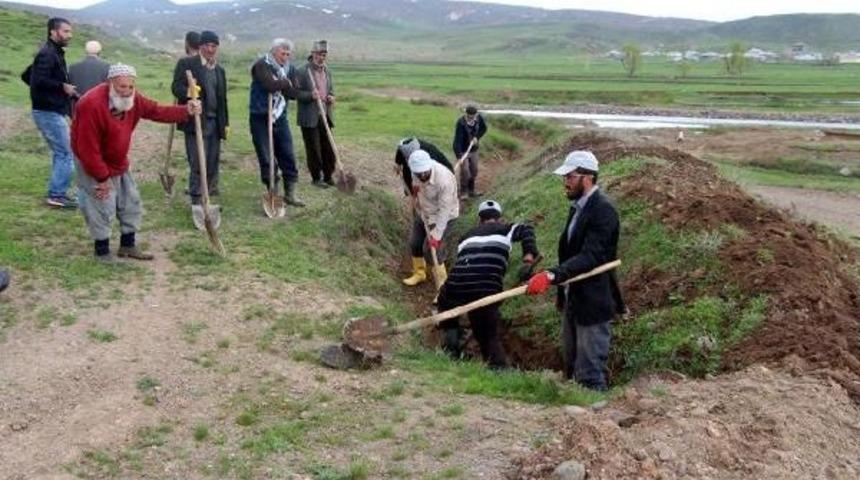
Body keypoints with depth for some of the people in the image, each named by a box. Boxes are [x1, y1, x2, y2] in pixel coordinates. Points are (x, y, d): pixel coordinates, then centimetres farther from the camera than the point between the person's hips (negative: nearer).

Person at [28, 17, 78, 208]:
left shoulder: (55, 54, 15)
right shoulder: (47, 54, -15)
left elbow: (29, 76, 23)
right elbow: (39, 81, -27)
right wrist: (63, 87, -15)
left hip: (53, 112, 10)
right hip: (50, 113, -10)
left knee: (60, 153, 15)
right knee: (66, 154, -8)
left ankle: (56, 193, 20)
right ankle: (57, 195, -4)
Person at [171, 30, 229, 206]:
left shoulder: (220, 70, 18)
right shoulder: (186, 64, 0)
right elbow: (176, 87, -9)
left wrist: (225, 122, 17)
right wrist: (188, 93, -31)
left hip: (215, 123, 6)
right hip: (195, 121, -6)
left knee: (213, 162, 9)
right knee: (197, 163, -8)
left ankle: (210, 196, 22)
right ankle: (196, 199, -2)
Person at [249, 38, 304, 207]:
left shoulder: (290, 68, 9)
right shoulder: (262, 65, -8)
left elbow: (291, 92, -3)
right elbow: (271, 85, -24)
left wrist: (280, 84, -18)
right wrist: (285, 82, -8)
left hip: (280, 117, 5)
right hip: (261, 118, -5)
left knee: (288, 156, 3)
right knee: (266, 159, 0)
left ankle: (290, 194, 10)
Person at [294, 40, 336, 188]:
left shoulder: (327, 71, 12)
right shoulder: (302, 71, -8)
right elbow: (296, 93, -9)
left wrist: (331, 97, 1)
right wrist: (310, 95, -26)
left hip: (325, 116, 6)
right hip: (309, 118, -6)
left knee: (328, 148, 7)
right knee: (314, 149, 0)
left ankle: (328, 176, 20)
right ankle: (316, 178, 12)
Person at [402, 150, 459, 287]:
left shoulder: (444, 180, -38)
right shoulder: (417, 170, -19)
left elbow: (444, 210, -33)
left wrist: (436, 235, -31)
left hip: (444, 216, -7)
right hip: (423, 212, 7)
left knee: (431, 249, -8)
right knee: (414, 243, 14)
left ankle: (442, 283, 12)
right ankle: (419, 273, 39)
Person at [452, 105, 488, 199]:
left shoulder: (479, 118, -12)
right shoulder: (461, 123, -28)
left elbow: (484, 128, 8)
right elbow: (457, 140, -33)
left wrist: (477, 137, -11)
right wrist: (459, 155, -43)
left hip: (474, 150, 5)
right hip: (463, 151, -5)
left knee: (474, 171, 13)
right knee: (465, 171, -9)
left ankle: (471, 190, 30)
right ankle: (463, 192, 9)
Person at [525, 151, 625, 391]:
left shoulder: (603, 211, -19)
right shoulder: (577, 207, 11)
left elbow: (590, 256, -29)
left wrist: (552, 275, -39)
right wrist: (563, 293, 18)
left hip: (593, 304, -9)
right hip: (573, 302, 10)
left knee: (590, 378, -3)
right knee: (572, 369, 19)